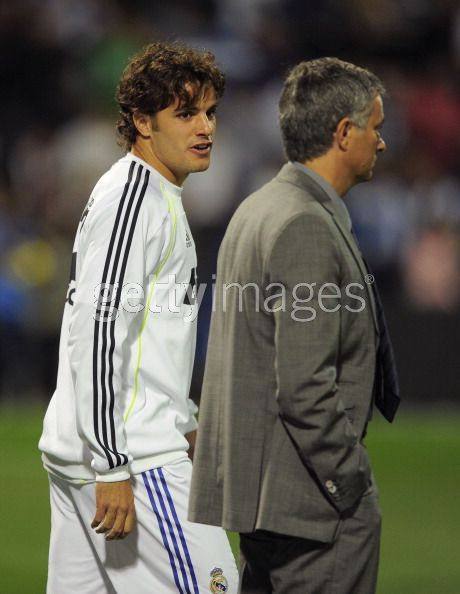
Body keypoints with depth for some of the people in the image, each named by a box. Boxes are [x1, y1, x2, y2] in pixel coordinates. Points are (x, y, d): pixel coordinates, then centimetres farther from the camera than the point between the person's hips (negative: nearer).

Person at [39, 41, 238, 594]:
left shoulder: (158, 197, 20)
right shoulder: (131, 196, -13)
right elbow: (99, 331, -20)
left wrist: (187, 425, 29)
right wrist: (113, 467, -23)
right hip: (134, 455, -10)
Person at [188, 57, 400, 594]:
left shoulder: (256, 210, 14)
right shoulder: (306, 228, -18)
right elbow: (305, 387, -22)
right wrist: (351, 486, -15)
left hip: (254, 484, 10)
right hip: (310, 497, -10)